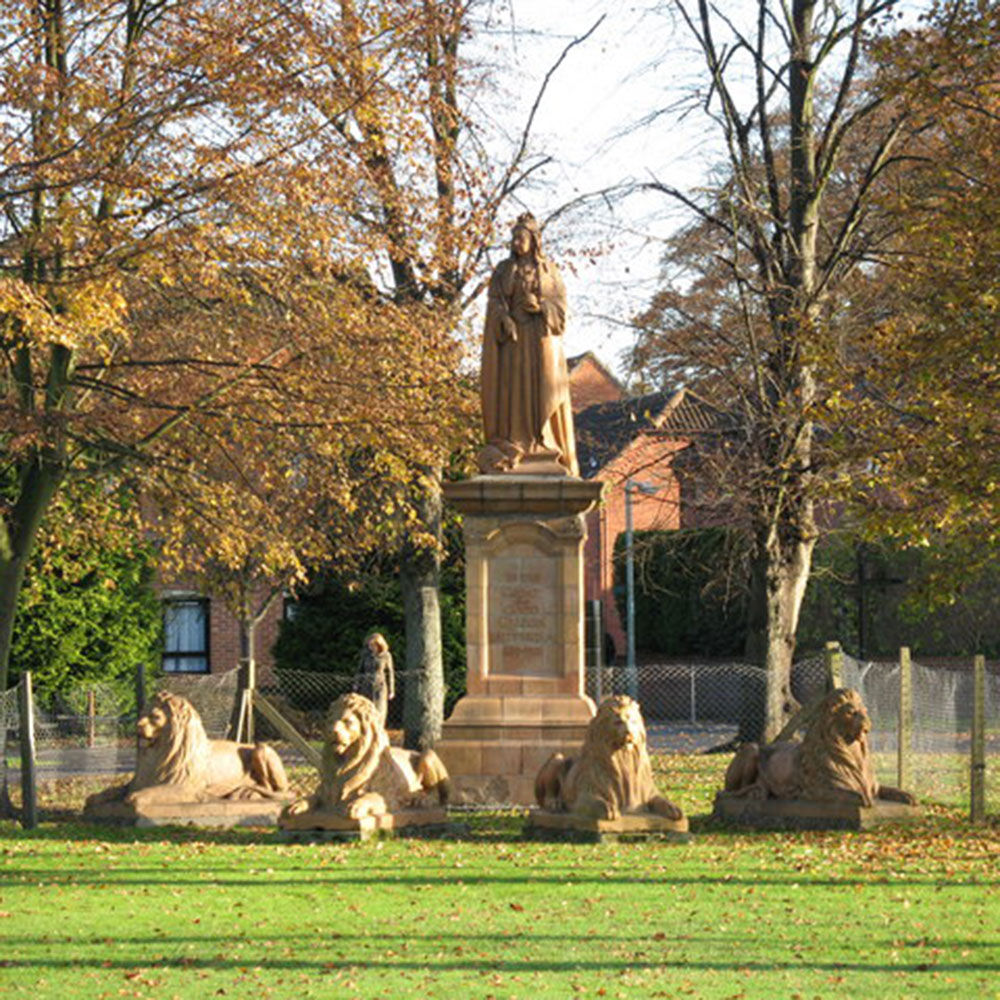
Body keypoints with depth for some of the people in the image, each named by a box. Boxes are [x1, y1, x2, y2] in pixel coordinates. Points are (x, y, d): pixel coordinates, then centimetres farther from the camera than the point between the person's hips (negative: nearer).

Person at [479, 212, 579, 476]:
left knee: (543, 392, -4)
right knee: (513, 390, -7)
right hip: (512, 340, 0)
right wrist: (505, 319, -19)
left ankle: (546, 449, -2)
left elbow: (560, 305, 3)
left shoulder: (549, 270, 8)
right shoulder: (503, 270, 8)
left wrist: (539, 305, -15)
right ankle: (511, 448, -9)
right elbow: (494, 303, 0)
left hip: (541, 341, 0)